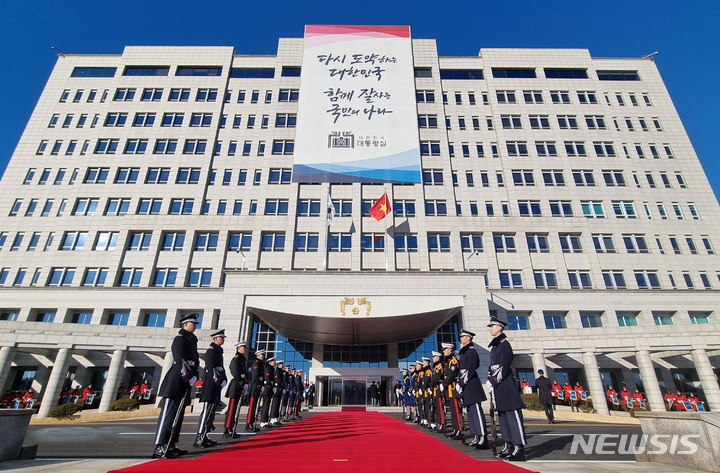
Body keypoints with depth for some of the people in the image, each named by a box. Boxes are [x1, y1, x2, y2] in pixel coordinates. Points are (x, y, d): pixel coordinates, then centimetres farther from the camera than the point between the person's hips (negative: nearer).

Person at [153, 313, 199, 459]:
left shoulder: (192, 340, 18)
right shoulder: (180, 338, -9)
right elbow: (180, 360, -19)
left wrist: (195, 375, 3)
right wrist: (189, 377, -19)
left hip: (184, 383, 9)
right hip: (175, 382, -9)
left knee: (178, 414, 12)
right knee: (168, 413, -8)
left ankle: (170, 445, 19)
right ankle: (159, 448, -4)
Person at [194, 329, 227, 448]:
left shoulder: (218, 351, 19)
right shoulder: (211, 351, -11)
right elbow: (211, 368, -20)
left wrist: (224, 380, 7)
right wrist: (220, 381, -20)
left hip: (216, 386, 10)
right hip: (211, 386, -10)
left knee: (211, 411, 12)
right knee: (207, 410, -10)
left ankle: (204, 437, 19)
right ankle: (199, 439, -7)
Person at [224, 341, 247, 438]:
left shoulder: (243, 360, 18)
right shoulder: (236, 359, -9)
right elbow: (235, 374, -17)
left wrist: (244, 384, 10)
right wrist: (242, 383, -17)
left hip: (240, 388, 9)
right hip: (235, 387, -9)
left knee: (236, 409, 11)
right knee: (232, 408, -6)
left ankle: (231, 430, 17)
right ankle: (227, 431, -2)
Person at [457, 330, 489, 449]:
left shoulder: (471, 351, -13)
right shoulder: (464, 352, 17)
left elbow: (470, 370, -19)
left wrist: (462, 383, -18)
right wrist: (460, 382, 13)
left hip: (472, 385, -10)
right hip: (466, 386, 10)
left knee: (476, 411, -8)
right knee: (470, 411, 12)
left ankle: (483, 439, -5)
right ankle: (476, 437, 19)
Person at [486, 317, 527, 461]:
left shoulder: (504, 344, -12)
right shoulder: (494, 345, 16)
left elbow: (504, 366, -19)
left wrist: (493, 381, -19)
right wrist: (489, 379, 6)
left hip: (506, 385, -10)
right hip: (498, 386, 10)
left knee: (513, 415, -6)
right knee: (503, 416, 13)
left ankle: (519, 448, -2)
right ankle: (509, 446, 21)